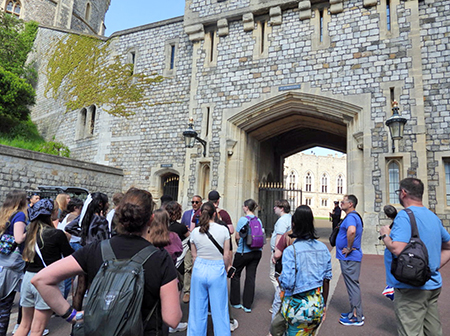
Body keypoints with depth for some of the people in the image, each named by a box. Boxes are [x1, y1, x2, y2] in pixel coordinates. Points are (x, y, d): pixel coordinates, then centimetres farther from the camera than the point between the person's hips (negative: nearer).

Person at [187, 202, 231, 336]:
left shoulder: (195, 232, -4)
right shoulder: (223, 230, -9)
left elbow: (194, 256, 4)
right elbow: (226, 255, -5)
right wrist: (226, 269, 12)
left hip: (199, 269, 2)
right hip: (217, 270, -2)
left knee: (198, 307, 17)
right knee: (219, 308, 12)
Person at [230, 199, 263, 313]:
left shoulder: (243, 219, -13)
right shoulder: (259, 220, 3)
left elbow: (237, 237, -11)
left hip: (244, 252, -5)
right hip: (257, 252, 5)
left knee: (235, 274, 13)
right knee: (251, 276, 9)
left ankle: (235, 302, 22)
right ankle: (247, 305, 14)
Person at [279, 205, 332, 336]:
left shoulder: (290, 250, -18)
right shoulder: (323, 248, -2)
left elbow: (287, 283, -22)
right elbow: (326, 280, 5)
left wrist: (279, 278, 0)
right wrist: (324, 306, 16)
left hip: (298, 306, -5)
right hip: (317, 305, 5)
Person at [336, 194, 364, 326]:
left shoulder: (350, 217, -20)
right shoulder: (355, 216, 15)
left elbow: (351, 231, -40)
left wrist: (348, 248, -28)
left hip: (349, 258, -11)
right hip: (351, 257, 11)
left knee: (352, 285, -1)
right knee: (353, 285, 18)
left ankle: (356, 317, 9)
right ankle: (355, 312, 30)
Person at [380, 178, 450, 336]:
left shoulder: (405, 215, -18)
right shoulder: (433, 216, 10)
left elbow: (398, 249, -28)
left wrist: (385, 235, -10)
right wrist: (434, 267, 16)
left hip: (412, 288, -9)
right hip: (434, 286, 9)